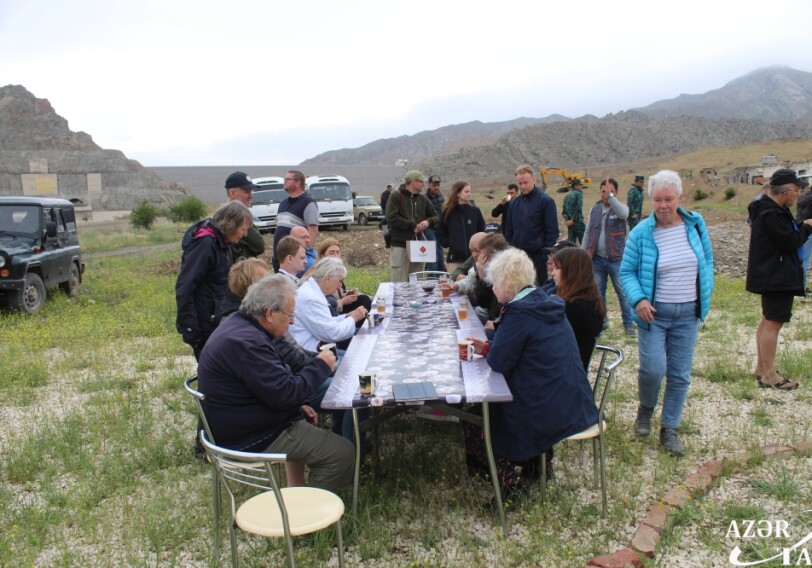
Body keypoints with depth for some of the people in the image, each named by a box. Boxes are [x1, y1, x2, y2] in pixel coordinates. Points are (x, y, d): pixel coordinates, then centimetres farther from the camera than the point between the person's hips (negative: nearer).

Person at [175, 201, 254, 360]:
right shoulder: (204, 243, -20)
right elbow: (184, 288, -23)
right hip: (202, 325, -9)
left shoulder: (218, 241, 9)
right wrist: (190, 328, -23)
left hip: (212, 321, 9)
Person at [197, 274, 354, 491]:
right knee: (342, 453, -11)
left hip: (239, 423, 11)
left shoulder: (238, 327, 6)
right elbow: (284, 393, -27)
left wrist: (297, 405, 8)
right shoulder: (246, 343, -28)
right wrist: (320, 366, -14)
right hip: (252, 438, -11)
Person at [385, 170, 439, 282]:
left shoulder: (423, 199, 15)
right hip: (400, 246, -6)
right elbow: (391, 218, -14)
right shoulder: (396, 196, -2)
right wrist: (412, 226, -12)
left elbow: (436, 217, 18)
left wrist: (428, 221, -5)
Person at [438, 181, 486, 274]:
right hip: (455, 257, -1)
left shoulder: (475, 211, 7)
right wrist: (449, 244, -8)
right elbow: (440, 235, 7)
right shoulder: (447, 212, 4)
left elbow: (482, 232, 13)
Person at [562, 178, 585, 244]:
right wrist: (573, 220, -12)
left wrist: (567, 220, 6)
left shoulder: (567, 196, 15)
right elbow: (578, 208, -17)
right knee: (583, 240, -3)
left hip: (569, 223, 7)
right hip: (577, 222, -7)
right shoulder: (578, 194, -7)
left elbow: (564, 211, 13)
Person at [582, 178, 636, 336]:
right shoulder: (594, 210, 7)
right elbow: (587, 233, 12)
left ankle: (628, 324, 12)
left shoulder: (620, 208, -4)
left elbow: (623, 213, -31)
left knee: (623, 292, 2)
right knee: (598, 292, 12)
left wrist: (610, 196, -32)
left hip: (616, 259, -4)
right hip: (597, 258, 4)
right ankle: (600, 321, 26)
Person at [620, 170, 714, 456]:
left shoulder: (696, 224, 0)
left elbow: (707, 260, 13)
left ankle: (669, 429, 23)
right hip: (654, 312, -3)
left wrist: (706, 293, 3)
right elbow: (626, 271, -3)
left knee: (680, 375, 8)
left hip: (688, 313, 3)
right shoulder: (641, 233, -9)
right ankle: (645, 408, 22)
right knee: (652, 369, -11)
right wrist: (638, 299, -19)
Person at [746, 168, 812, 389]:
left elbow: (787, 234, 18)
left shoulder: (769, 209, 12)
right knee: (773, 323, -7)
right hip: (776, 277, -12)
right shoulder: (771, 214, -22)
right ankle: (769, 375, -1)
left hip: (771, 276, 12)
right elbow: (790, 242, -20)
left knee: (768, 320, 17)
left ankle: (761, 367, 28)